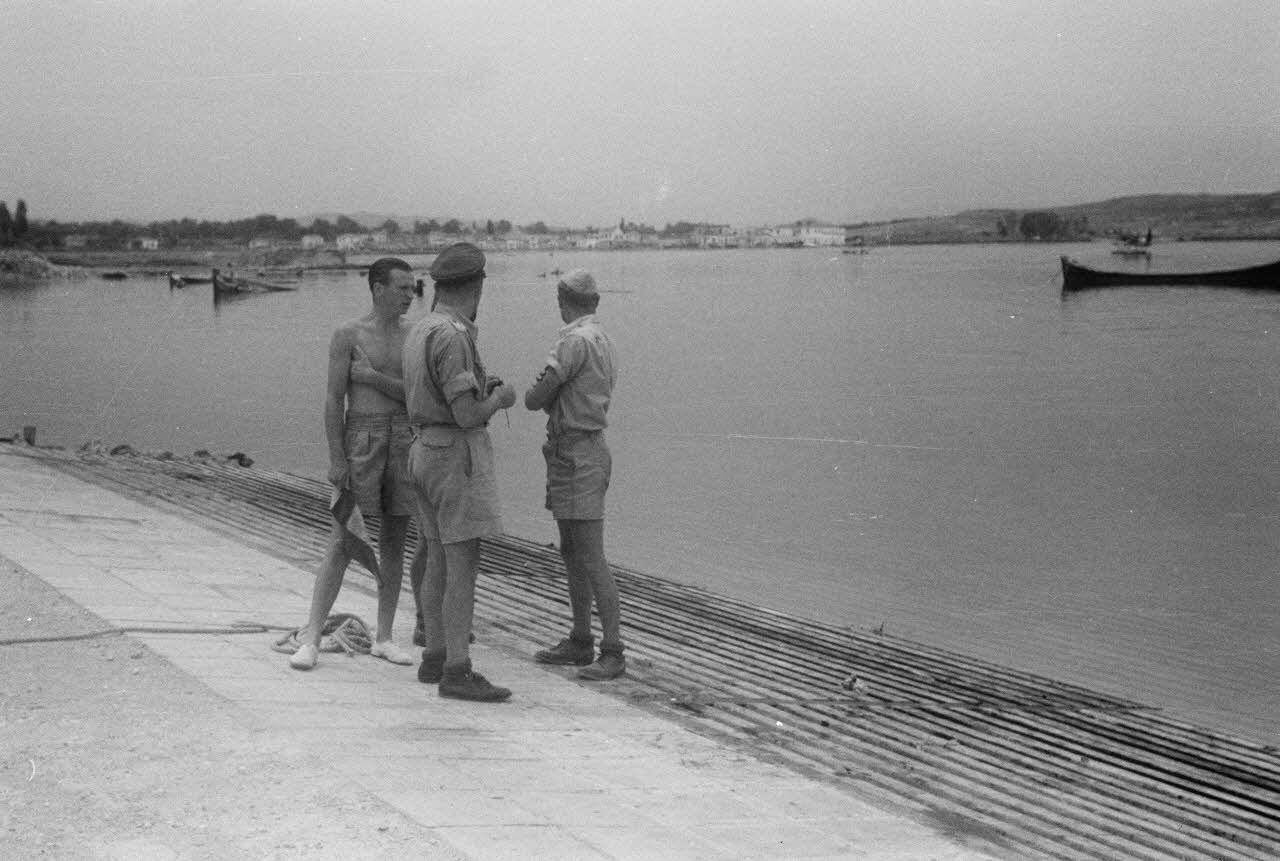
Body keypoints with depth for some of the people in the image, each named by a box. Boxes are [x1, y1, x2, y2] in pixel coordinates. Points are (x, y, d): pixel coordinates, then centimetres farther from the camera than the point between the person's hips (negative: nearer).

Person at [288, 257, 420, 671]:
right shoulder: (348, 334, -4)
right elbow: (333, 400, -8)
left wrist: (375, 378, -16)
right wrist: (336, 461, -13)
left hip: (404, 445, 4)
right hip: (361, 442, -4)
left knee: (394, 544, 7)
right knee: (342, 545, -8)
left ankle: (383, 639, 16)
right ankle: (311, 640, -3)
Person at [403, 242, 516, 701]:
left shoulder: (419, 332, 10)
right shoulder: (452, 338, -21)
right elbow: (468, 416, -23)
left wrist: (480, 386, 28)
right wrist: (500, 399, -3)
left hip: (427, 452, 10)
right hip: (458, 457, -10)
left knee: (439, 561, 15)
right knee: (463, 567, -8)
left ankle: (435, 658, 22)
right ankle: (458, 673, -8)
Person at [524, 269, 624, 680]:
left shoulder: (576, 341, -16)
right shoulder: (602, 341, 14)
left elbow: (534, 400, -15)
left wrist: (533, 391, 6)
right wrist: (548, 388, 5)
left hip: (579, 457, -10)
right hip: (570, 455, 10)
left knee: (591, 558, -10)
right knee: (571, 554, 15)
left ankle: (612, 653, -8)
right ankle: (580, 643, 24)